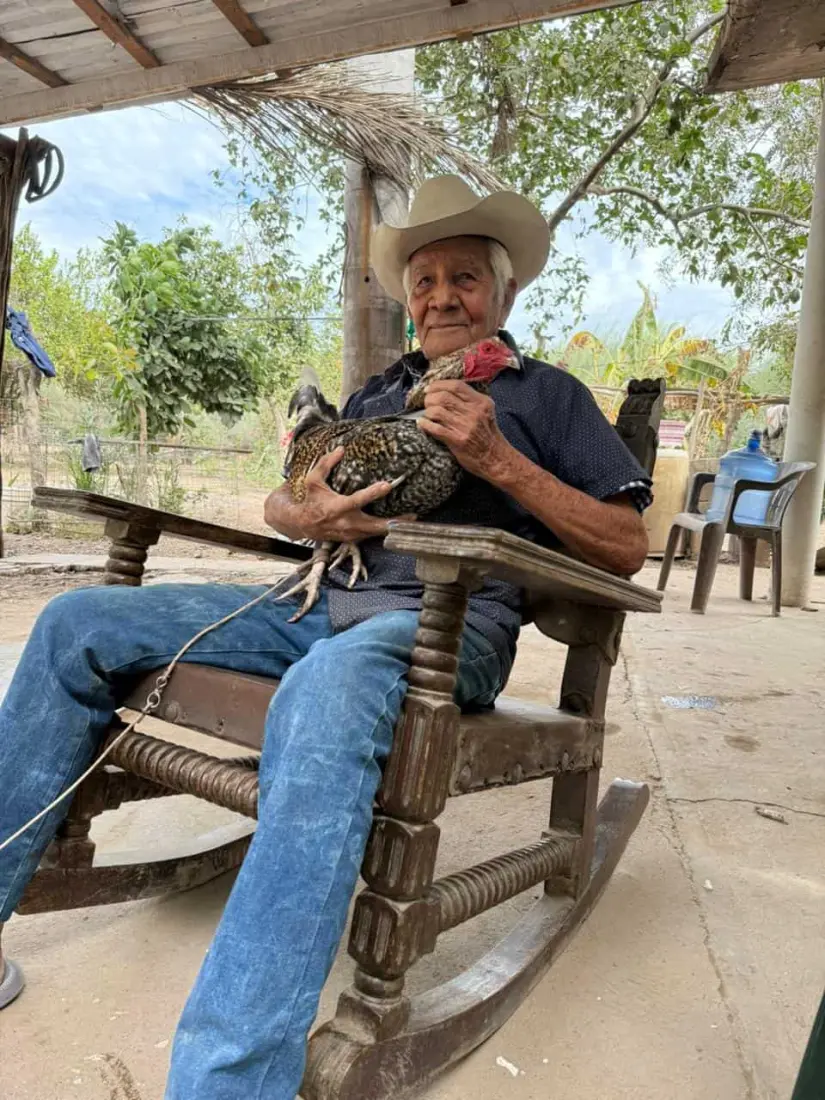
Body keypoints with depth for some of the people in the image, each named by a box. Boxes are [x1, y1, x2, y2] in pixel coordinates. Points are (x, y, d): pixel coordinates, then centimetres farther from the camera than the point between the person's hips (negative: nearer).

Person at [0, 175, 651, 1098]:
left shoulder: (546, 393, 12)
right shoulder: (381, 391, 26)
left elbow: (626, 548, 3)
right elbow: (280, 501, 27)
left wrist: (501, 462, -9)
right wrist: (305, 516, 1)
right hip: (323, 606, 6)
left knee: (324, 693, -42)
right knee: (77, 625, -5)